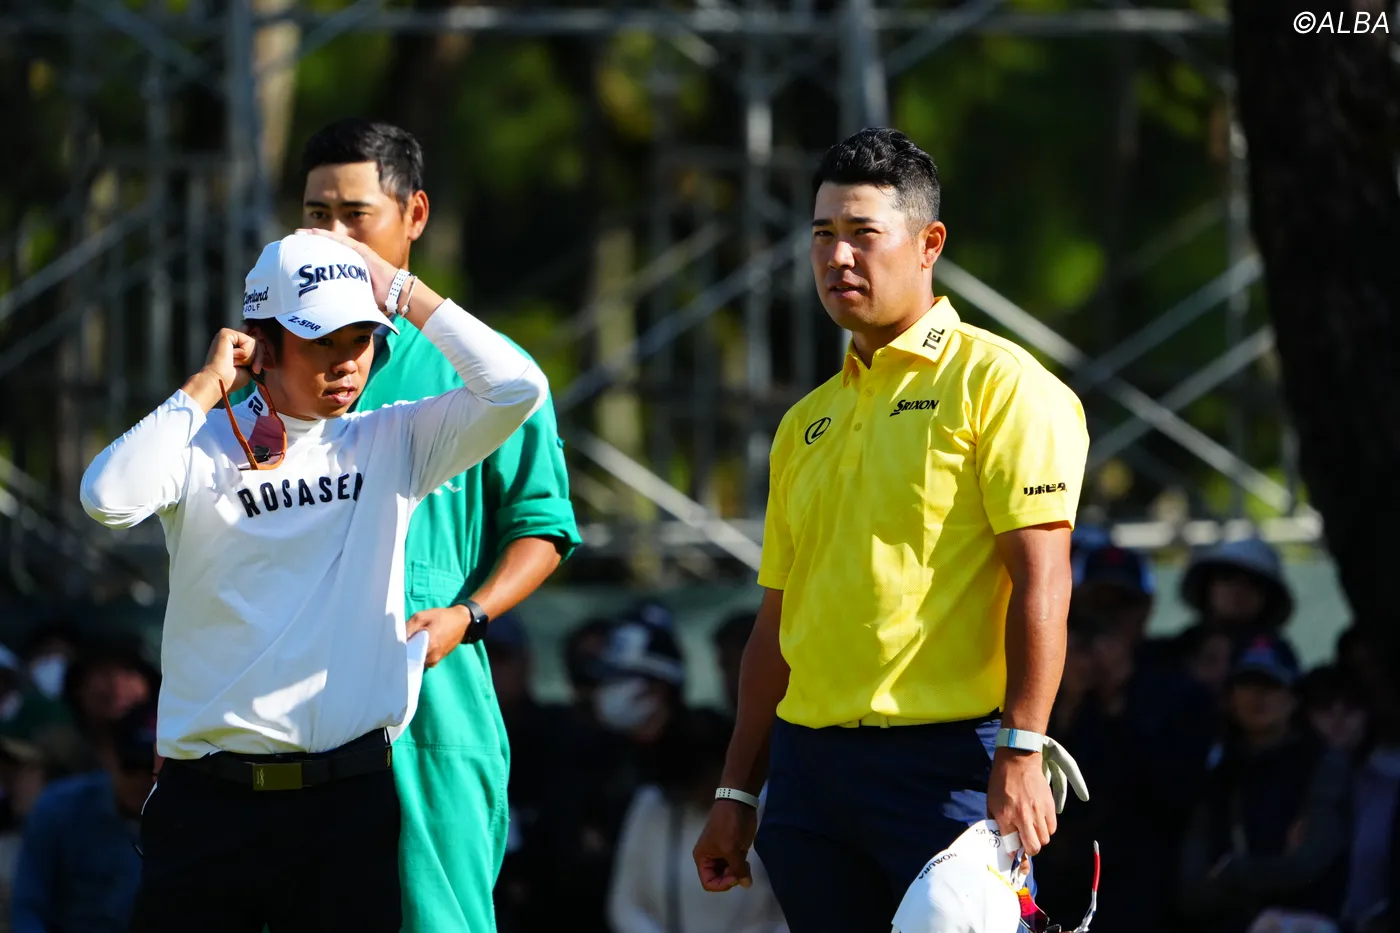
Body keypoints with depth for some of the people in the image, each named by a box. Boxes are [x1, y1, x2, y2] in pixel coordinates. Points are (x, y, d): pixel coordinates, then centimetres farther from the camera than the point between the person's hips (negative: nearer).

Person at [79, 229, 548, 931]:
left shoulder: (392, 445, 8)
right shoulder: (203, 448, 2)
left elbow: (517, 389, -5)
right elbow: (108, 498, -17)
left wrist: (400, 289, -1)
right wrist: (206, 385, -8)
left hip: (351, 796, 1)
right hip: (211, 795, -1)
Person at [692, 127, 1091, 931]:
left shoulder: (996, 383, -4)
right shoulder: (807, 423, 18)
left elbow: (1040, 579, -12)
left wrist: (1021, 755, -20)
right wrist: (738, 791, 17)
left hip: (945, 757, -7)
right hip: (808, 765, 7)